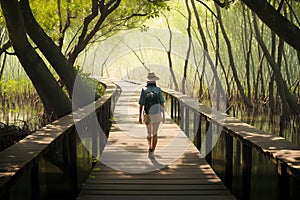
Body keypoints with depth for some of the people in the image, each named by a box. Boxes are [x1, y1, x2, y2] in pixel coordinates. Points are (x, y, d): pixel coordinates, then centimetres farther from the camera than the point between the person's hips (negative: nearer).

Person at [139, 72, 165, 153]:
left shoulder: (144, 90, -4)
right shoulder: (158, 90, -5)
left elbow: (141, 105, -4)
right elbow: (162, 104, -4)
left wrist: (140, 117, 2)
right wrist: (163, 116, 5)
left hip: (147, 115, 0)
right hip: (157, 115, 0)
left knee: (149, 133, 18)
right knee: (155, 133, 11)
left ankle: (150, 147, -6)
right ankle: (152, 151, 7)